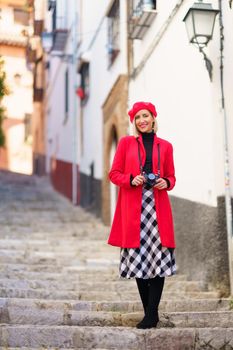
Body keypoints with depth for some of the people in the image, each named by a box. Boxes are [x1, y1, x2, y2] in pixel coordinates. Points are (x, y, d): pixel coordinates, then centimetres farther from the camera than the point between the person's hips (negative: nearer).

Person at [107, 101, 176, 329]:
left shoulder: (165, 146, 12)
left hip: (157, 207, 1)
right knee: (138, 258, 0)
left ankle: (151, 314, -1)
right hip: (133, 208, 0)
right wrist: (131, 180, -11)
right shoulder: (126, 143, 10)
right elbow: (114, 173, 7)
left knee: (158, 257, -7)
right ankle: (150, 313, 10)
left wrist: (166, 182, -6)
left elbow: (171, 177, 16)